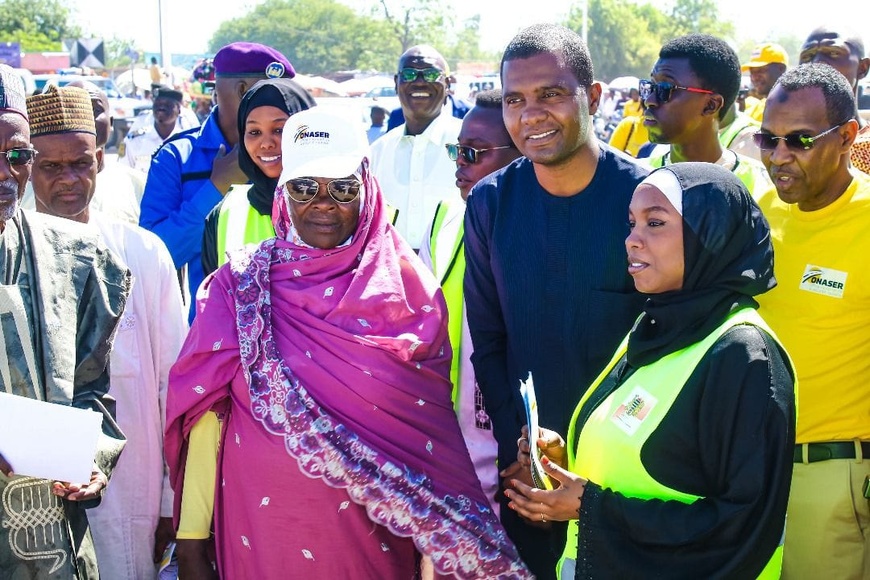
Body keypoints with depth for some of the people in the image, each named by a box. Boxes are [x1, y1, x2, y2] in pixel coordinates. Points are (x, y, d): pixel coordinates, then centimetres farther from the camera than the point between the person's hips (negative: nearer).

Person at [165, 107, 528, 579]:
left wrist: (437, 540, -3)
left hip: (375, 526, 0)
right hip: (261, 524, 0)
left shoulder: (406, 285, -3)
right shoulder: (242, 284, -3)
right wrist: (191, 538, -6)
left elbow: (431, 423, -2)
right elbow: (204, 409, -4)